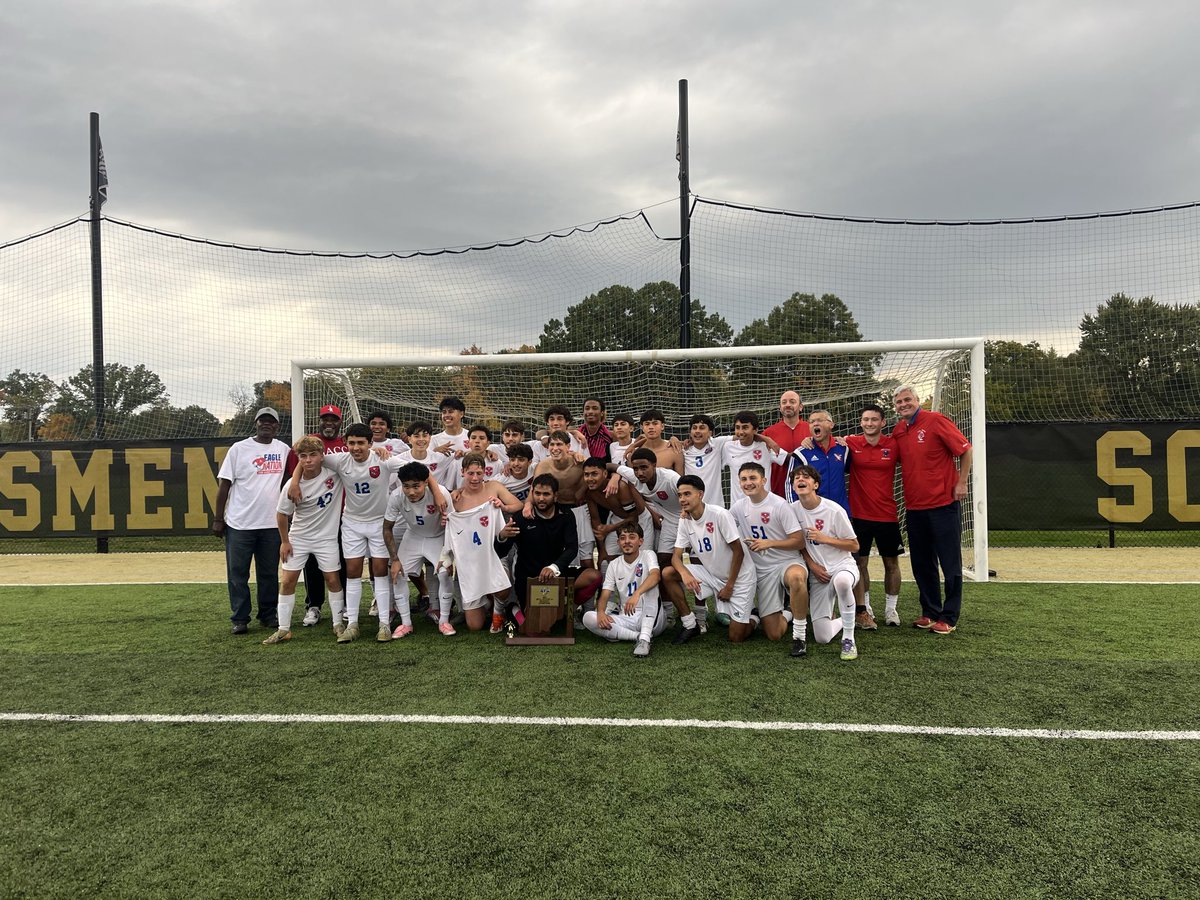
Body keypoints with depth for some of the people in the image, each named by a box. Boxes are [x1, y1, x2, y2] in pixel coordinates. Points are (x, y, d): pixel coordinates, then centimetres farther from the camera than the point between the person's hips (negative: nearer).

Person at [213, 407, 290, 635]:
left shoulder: (283, 449, 8)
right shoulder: (239, 448, -1)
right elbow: (224, 484, -1)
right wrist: (218, 519, -4)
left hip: (272, 523, 3)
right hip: (239, 523, -2)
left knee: (269, 573, 10)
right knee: (238, 573, 2)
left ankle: (269, 615, 21)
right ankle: (240, 618, 12)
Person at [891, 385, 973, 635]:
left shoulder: (936, 421, -9)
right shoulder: (898, 430, 8)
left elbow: (965, 450, -7)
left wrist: (961, 483, -10)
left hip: (943, 504, -6)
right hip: (914, 507, 6)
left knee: (950, 562, 2)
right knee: (921, 563, 12)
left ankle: (949, 617, 10)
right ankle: (930, 612, 24)